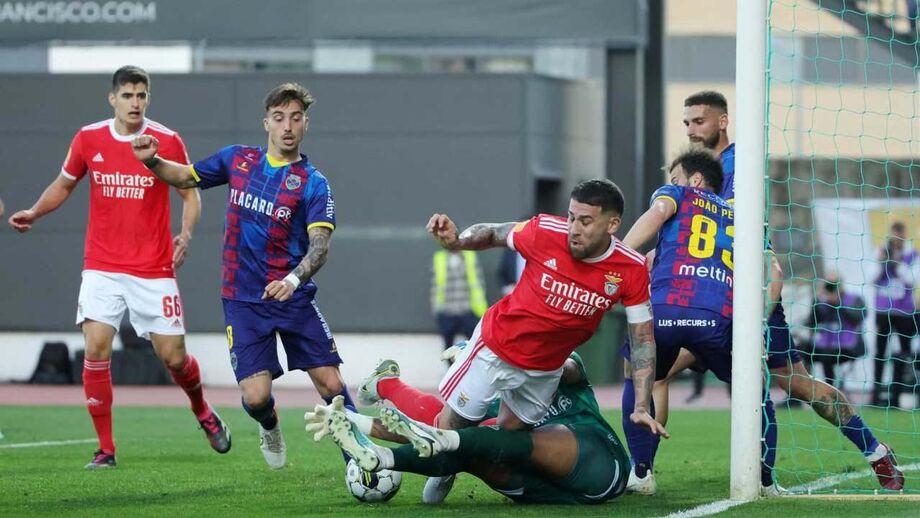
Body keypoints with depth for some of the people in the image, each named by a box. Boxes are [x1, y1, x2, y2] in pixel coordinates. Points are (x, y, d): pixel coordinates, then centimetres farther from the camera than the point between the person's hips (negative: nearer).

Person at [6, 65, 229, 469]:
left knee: (173, 356, 0)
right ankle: (105, 448, -3)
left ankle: (203, 411, 33)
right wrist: (33, 213, -1)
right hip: (102, 267, 1)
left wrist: (185, 234, -14)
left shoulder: (167, 141, -4)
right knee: (96, 349, -13)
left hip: (154, 270, -1)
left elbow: (189, 193, 4)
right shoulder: (88, 139, 1)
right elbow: (64, 185, 16)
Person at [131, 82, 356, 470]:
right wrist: (152, 161, -2)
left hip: (293, 298, -1)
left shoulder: (313, 184, -7)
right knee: (255, 396, -9)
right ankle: (269, 427, 26)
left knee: (331, 384, -6)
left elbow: (320, 245, -19)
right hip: (243, 302, 1)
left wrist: (293, 280, -38)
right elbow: (185, 177, 19)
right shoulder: (238, 159, 4)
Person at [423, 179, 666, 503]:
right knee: (449, 427, 3)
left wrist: (642, 407, -17)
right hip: (496, 348, -2)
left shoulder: (631, 270, -20)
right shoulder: (546, 233, -25)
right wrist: (455, 241, -25)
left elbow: (642, 339, -11)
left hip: (545, 370, 2)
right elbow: (493, 234, -5)